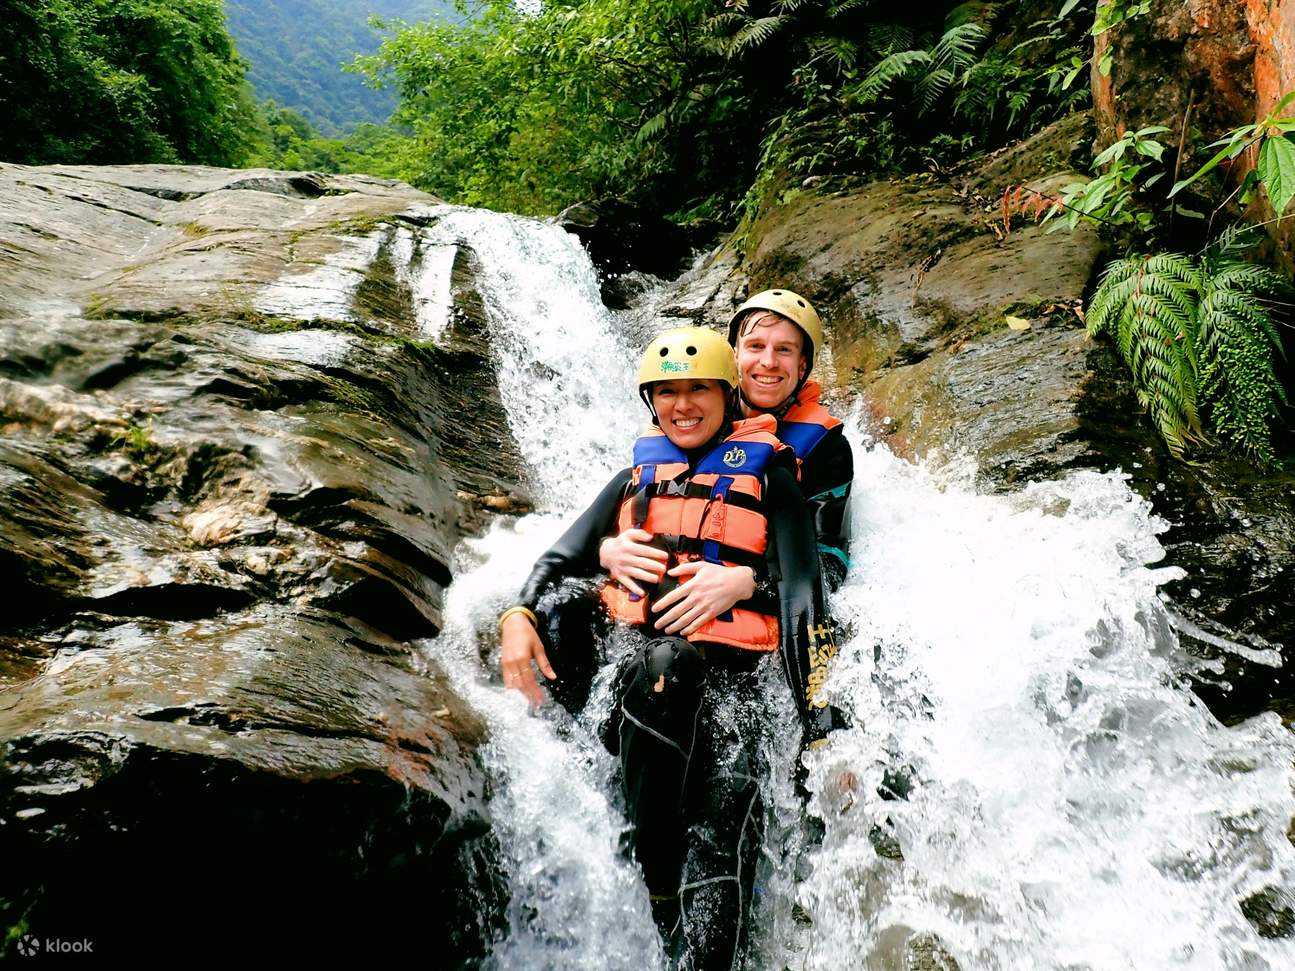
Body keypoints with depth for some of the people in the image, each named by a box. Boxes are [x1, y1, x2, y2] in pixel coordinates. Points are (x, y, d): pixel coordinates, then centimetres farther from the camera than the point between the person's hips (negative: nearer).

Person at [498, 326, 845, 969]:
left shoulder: (768, 479, 14)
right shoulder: (638, 476, 24)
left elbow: (800, 591, 4)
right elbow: (564, 558, 18)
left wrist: (821, 726, -7)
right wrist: (518, 616, -5)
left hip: (729, 669, -1)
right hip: (633, 655, 1)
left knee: (722, 824, -23)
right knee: (662, 666, -34)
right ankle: (661, 886, -23)